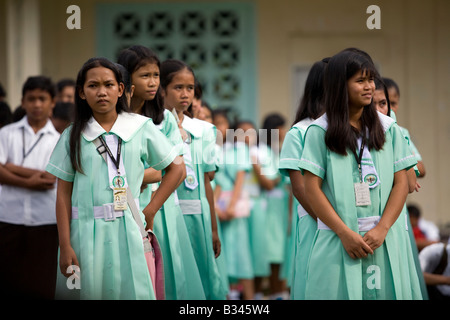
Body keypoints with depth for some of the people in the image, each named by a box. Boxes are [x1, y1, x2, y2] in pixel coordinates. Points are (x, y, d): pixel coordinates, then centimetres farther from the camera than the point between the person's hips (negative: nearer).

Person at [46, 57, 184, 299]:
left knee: (131, 290, -5)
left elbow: (175, 169, 9)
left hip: (129, 230, 0)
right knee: (89, 291, 1)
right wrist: (65, 246, -3)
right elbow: (64, 194, 3)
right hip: (85, 232, 0)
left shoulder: (141, 127, 4)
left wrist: (150, 211, 0)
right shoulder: (73, 136, 5)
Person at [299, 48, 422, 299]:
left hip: (386, 239, 2)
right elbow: (312, 189, -4)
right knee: (341, 291, -5)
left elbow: (401, 183, 4)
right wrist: (344, 233, -11)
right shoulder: (320, 132, 1)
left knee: (385, 291, -1)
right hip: (338, 239, -2)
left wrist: (382, 229, -9)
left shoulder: (388, 128, 9)